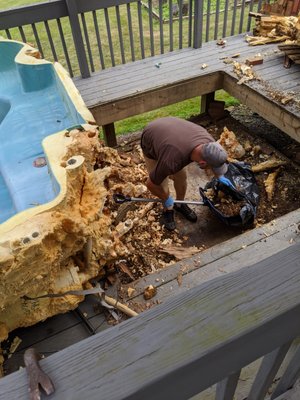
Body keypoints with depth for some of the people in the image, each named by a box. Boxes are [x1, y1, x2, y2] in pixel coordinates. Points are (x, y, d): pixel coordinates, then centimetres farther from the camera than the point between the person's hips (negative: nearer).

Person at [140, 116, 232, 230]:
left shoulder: (207, 140, -27)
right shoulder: (172, 161, -43)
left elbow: (213, 157, 1)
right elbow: (151, 184, -27)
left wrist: (220, 176, 10)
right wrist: (166, 199, -9)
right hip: (150, 143, -5)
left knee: (181, 177, 9)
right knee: (163, 186, -2)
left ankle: (180, 204, 36)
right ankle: (168, 210, 28)